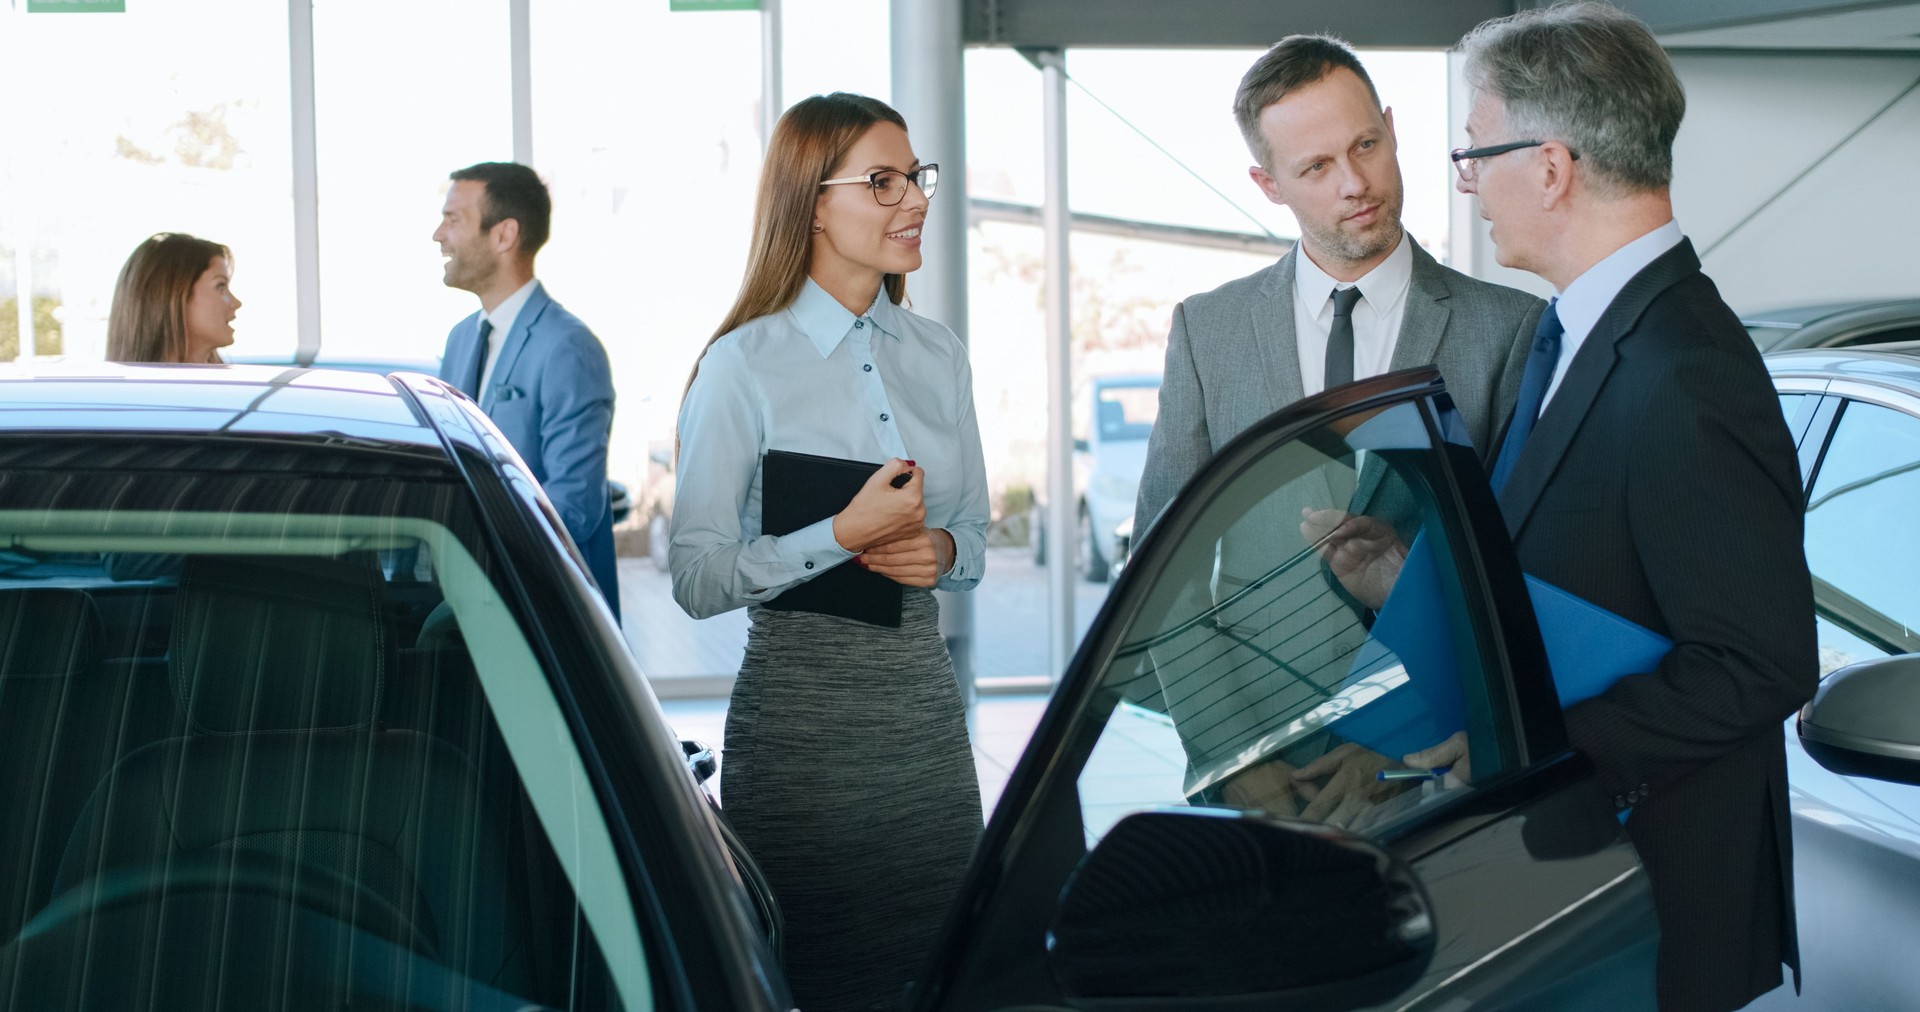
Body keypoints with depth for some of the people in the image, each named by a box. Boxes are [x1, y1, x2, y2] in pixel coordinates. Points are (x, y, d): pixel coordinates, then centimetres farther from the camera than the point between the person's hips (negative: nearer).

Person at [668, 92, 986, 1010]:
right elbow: (696, 577, -12)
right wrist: (845, 535, -20)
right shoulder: (745, 365, -7)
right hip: (801, 715, -5)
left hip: (924, 702, 5)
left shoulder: (939, 356, 10)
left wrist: (938, 550, -4)